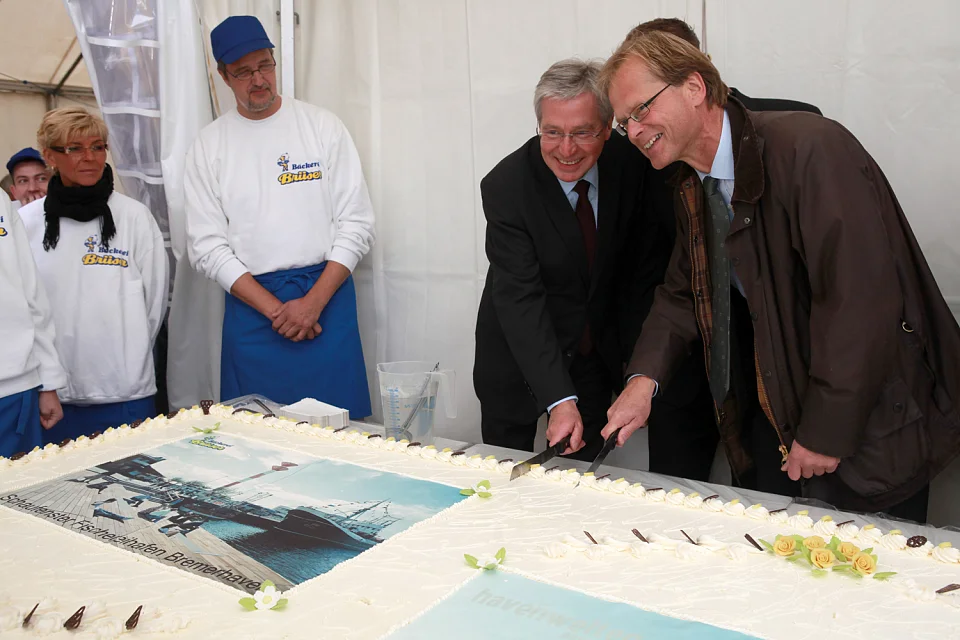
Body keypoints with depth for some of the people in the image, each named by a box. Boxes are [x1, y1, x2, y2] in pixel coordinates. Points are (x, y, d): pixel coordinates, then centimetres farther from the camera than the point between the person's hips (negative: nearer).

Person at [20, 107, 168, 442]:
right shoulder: (25, 223, 2)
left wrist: (128, 358, 5)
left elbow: (155, 299, 2)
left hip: (124, 392, -1)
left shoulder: (135, 216, -2)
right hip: (53, 395, 2)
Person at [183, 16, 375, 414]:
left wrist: (313, 302, -11)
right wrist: (275, 310, -10)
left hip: (326, 293, 0)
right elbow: (206, 247, 0)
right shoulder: (209, 145, 4)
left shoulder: (323, 126, 2)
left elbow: (357, 225, -1)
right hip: (249, 302, 1)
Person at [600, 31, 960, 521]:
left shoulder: (809, 150, -24)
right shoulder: (692, 189, 4)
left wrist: (826, 430, -23)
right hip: (773, 404, 7)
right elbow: (682, 292, 11)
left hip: (868, 419, -7)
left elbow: (860, 300, -28)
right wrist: (644, 378, -7)